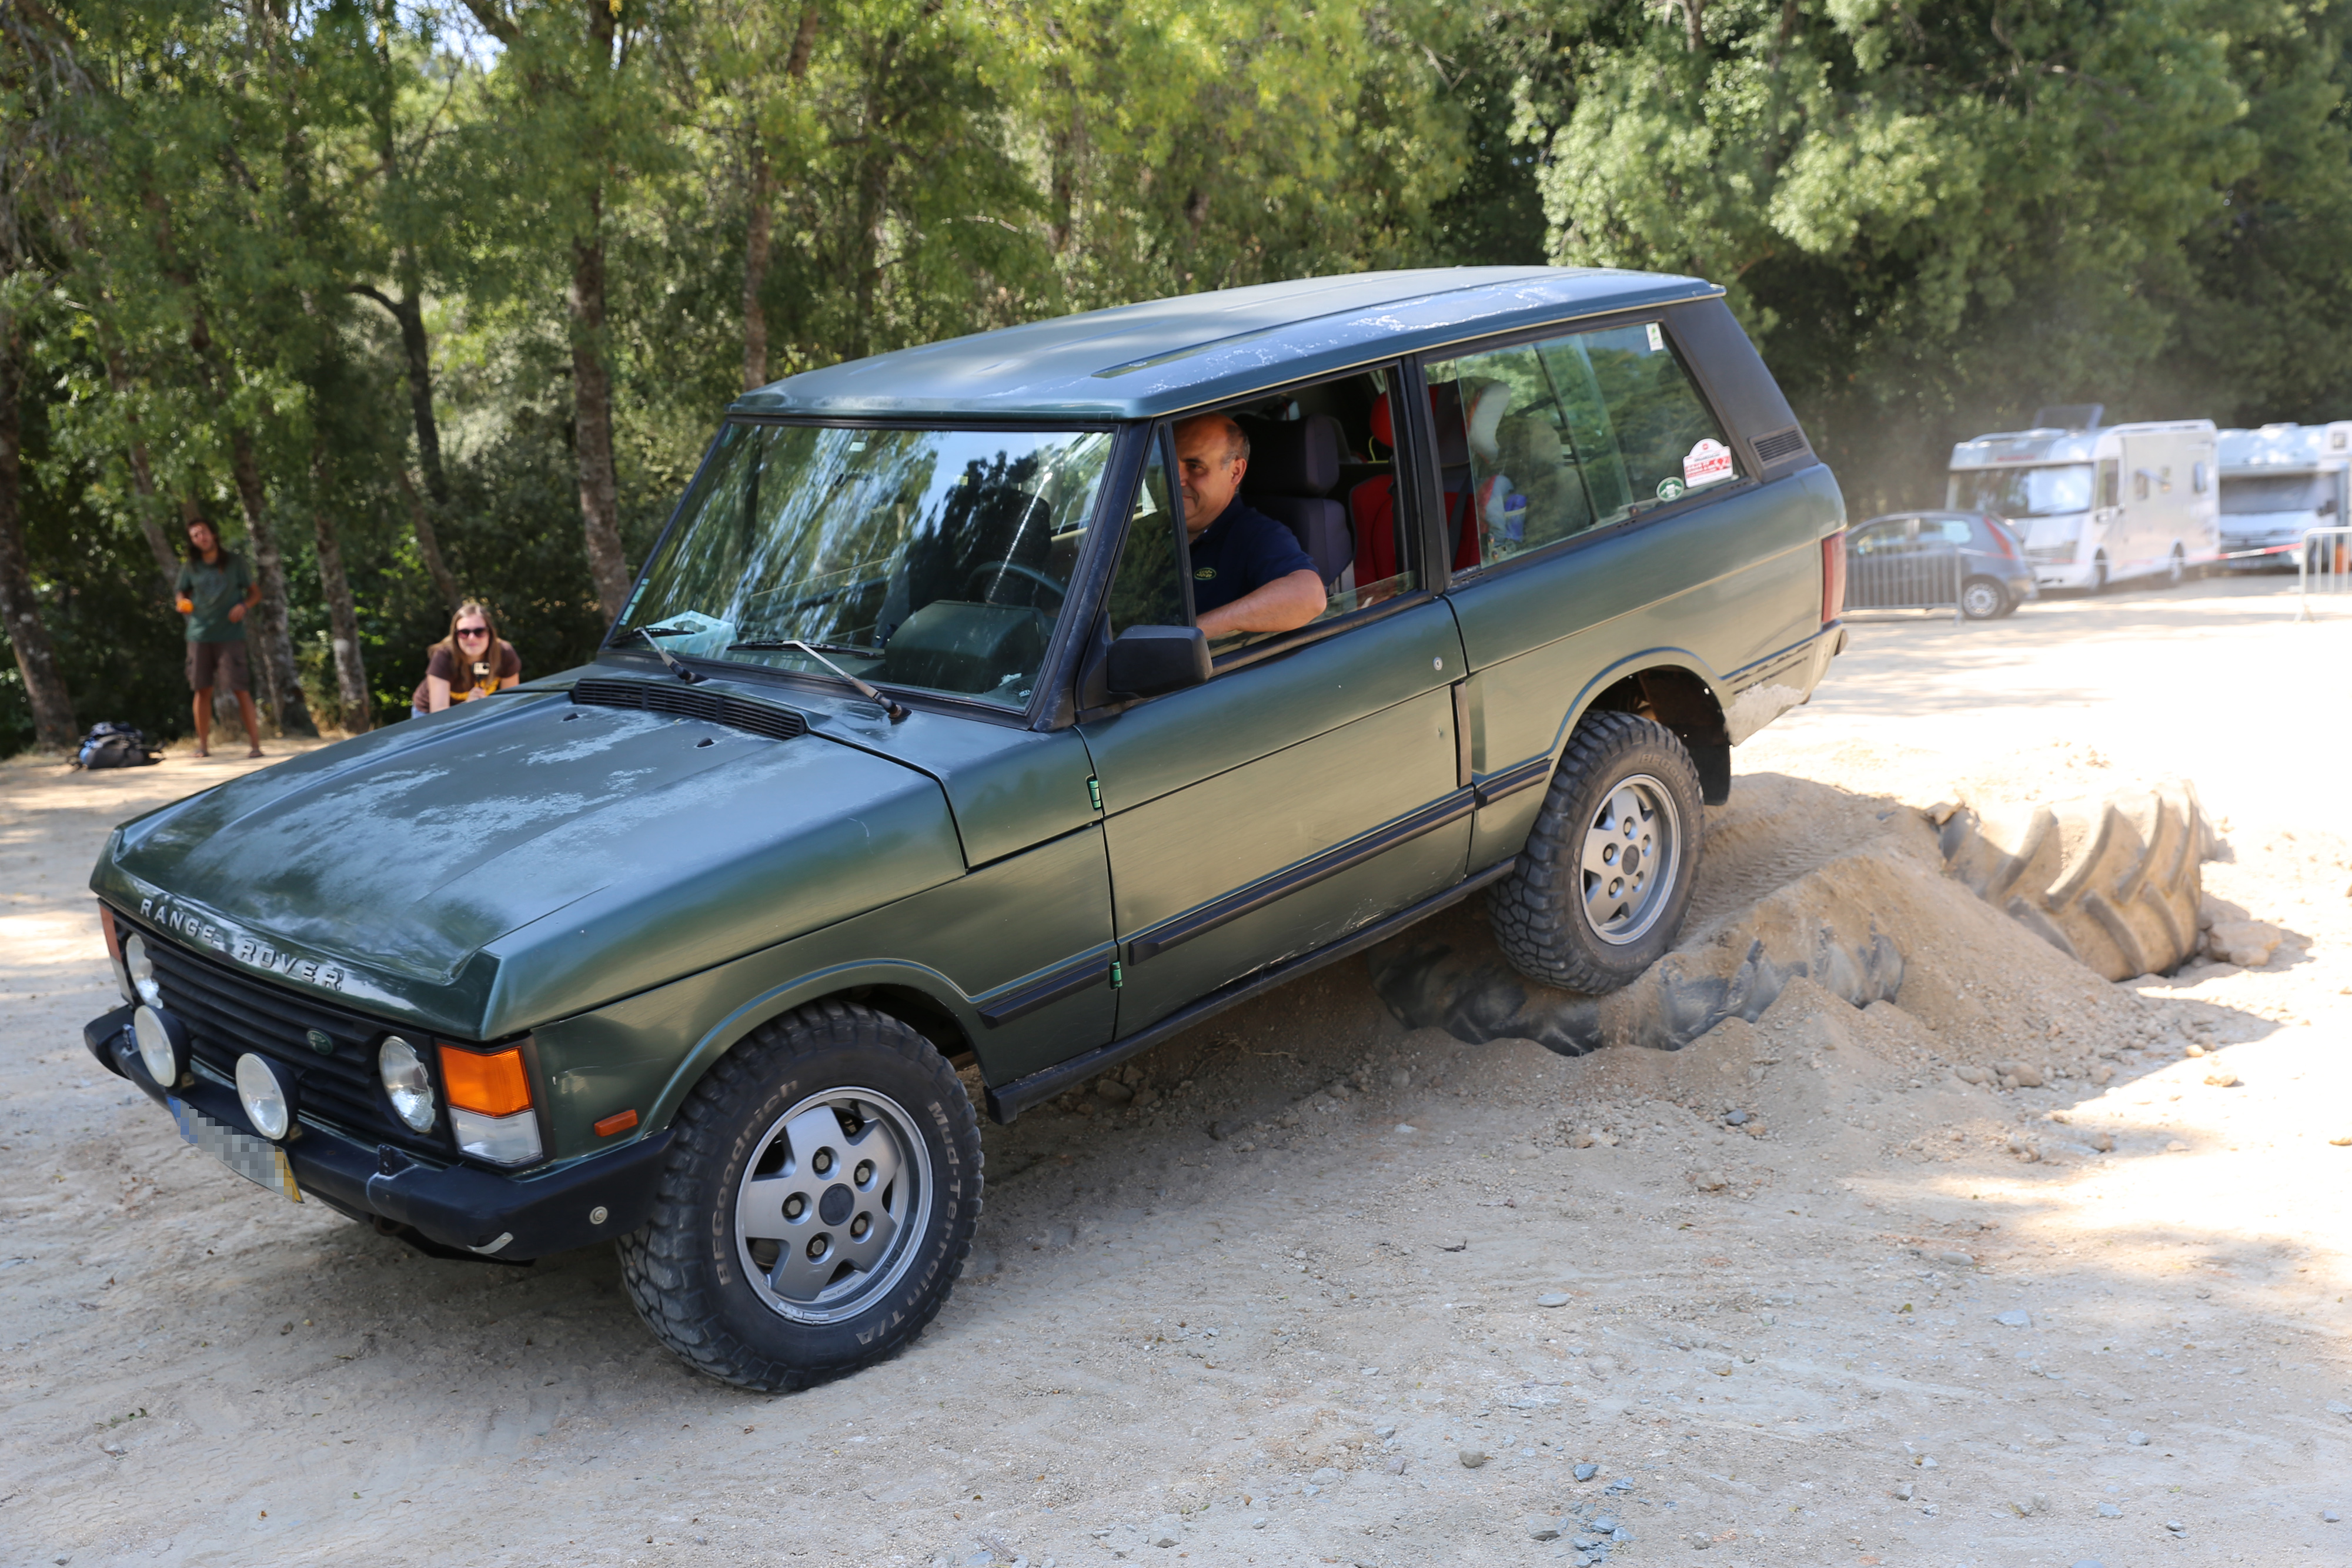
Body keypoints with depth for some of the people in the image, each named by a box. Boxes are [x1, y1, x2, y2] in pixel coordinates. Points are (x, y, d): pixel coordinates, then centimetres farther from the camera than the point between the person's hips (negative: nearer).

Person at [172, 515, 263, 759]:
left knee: (241, 689, -9)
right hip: (199, 634, 3)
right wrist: (182, 603, -5)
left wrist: (243, 606, -14)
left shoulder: (234, 561, 3)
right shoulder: (190, 566, 9)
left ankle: (254, 744, -6)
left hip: (230, 634, -3)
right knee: (202, 689, 4)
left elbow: (255, 592, 6)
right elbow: (180, 593, 18)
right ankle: (203, 745, 13)